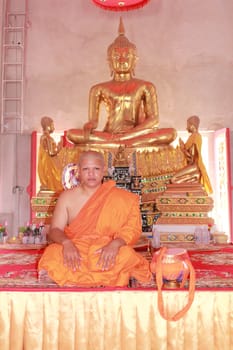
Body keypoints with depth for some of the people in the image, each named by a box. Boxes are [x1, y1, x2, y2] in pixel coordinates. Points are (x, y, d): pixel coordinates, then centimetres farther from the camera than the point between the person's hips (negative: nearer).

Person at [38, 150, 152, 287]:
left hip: (105, 255, 0)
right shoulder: (67, 197, 6)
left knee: (126, 255, -33)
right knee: (53, 253, -30)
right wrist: (66, 243, -22)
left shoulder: (119, 197, 1)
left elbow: (132, 228, -4)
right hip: (75, 252, 1)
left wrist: (115, 244, -26)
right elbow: (55, 230, 2)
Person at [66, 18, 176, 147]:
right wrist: (90, 125, -20)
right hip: (108, 135, 0)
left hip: (137, 134, 0)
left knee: (170, 133, -27)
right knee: (72, 134, -24)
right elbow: (93, 119, 7)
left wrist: (127, 135, -15)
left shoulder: (145, 87, 11)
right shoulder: (100, 89, 13)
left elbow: (153, 119, 2)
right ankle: (132, 145, -28)